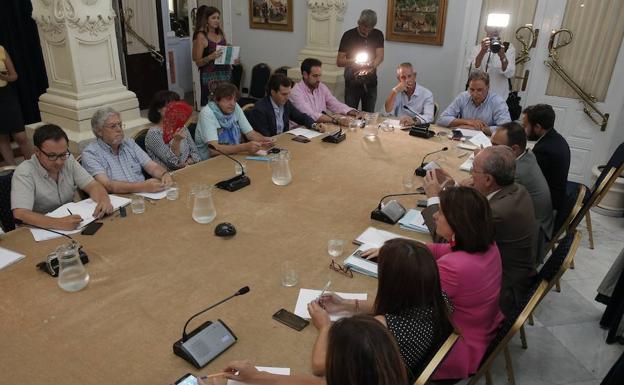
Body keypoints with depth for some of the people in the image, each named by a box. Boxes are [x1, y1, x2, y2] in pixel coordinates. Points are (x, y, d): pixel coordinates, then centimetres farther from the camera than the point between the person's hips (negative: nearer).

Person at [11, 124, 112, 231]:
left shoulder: (69, 160, 0)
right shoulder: (24, 172, -15)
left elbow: (92, 186, -1)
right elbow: (20, 214, -25)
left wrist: (104, 201, -22)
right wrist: (58, 223, -38)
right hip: (39, 230, -5)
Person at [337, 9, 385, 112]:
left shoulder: (378, 35, 1)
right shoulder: (348, 35, -7)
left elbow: (380, 56, -8)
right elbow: (339, 62, -7)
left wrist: (372, 66, -28)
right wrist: (354, 60, -24)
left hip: (371, 83, 2)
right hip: (352, 83, -2)